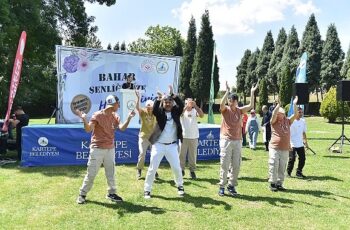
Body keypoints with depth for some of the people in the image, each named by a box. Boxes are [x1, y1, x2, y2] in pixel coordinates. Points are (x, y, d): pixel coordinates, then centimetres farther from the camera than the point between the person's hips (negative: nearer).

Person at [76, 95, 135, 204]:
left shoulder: (115, 116, 4)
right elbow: (88, 129, -18)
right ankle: (82, 194, 14)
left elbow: (122, 128, -6)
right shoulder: (97, 115, -11)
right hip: (97, 149, -5)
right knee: (91, 173, 0)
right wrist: (84, 119, -34)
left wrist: (129, 118, -16)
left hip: (110, 149, 5)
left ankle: (111, 193, 28)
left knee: (111, 173, 14)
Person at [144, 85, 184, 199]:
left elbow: (181, 105, -16)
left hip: (172, 145, 2)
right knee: (152, 168, 1)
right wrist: (158, 99, -37)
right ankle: (147, 190, 12)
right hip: (158, 145, -2)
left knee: (176, 167, 10)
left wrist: (172, 94, -26)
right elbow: (154, 109, -22)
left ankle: (180, 186, 33)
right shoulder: (160, 112, -1)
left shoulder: (176, 111, 3)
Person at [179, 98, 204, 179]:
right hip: (183, 136, -1)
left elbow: (202, 115, -13)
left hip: (194, 137, 1)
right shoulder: (182, 110, 1)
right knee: (181, 154, 4)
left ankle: (192, 171, 17)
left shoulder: (195, 111, 4)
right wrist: (186, 106, -28)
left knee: (193, 155, 6)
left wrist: (195, 105, -20)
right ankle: (181, 170, 16)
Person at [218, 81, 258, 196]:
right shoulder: (225, 110, -2)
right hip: (226, 140, -4)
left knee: (236, 165, 7)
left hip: (238, 141, 4)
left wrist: (252, 93, -9)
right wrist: (227, 91, -32)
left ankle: (232, 185, 19)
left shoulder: (240, 110, 8)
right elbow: (221, 104, -23)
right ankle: (222, 186, 8)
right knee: (224, 165, -1)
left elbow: (251, 105, -1)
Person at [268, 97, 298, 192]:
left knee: (282, 168, 10)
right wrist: (278, 105, -25)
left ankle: (279, 184, 19)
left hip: (285, 149, 4)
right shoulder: (274, 121, 0)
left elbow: (295, 115, 4)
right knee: (274, 167, -4)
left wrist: (294, 104, -6)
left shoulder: (287, 121, 11)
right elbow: (274, 114, -19)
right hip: (274, 148, -4)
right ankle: (272, 183, 6)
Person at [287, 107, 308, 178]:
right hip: (292, 144, -6)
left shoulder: (303, 121, 9)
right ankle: (288, 172, 12)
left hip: (300, 144, 6)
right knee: (292, 159, -4)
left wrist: (305, 141, 15)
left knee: (302, 158, 4)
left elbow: (304, 132, 18)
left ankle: (299, 172, 19)